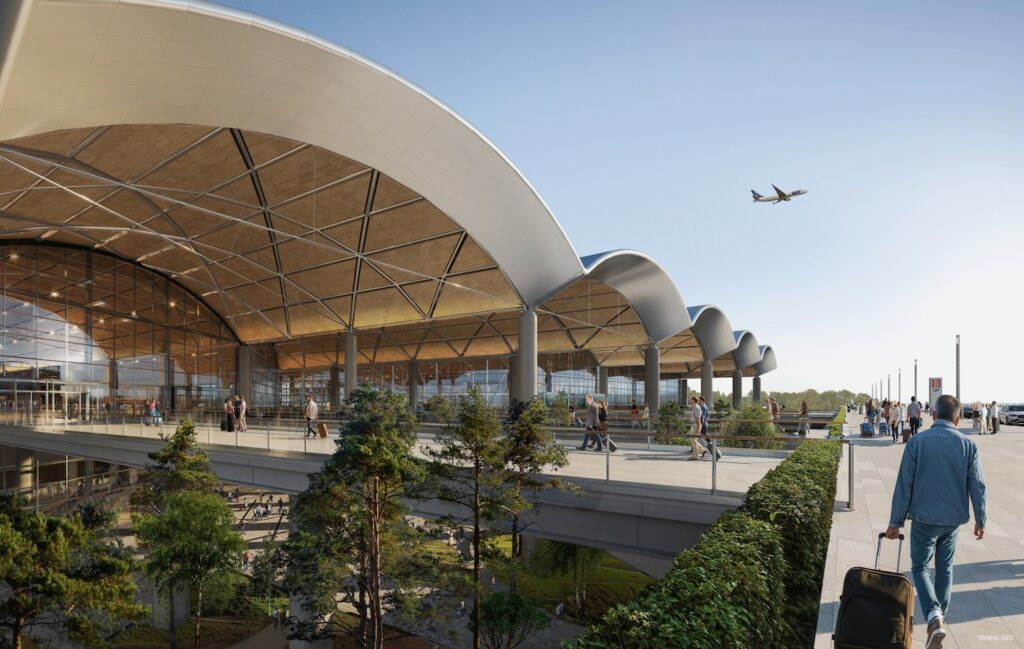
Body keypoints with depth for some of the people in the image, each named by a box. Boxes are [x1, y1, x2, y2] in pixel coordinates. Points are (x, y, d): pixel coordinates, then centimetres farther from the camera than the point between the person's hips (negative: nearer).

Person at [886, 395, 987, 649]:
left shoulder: (916, 442, -12)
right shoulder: (968, 445, -5)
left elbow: (904, 485, -10)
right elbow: (977, 486, -1)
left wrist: (895, 522, -2)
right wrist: (980, 519, 14)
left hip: (924, 518, -3)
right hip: (953, 518, 3)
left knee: (921, 566, 9)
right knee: (945, 568, 20)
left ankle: (934, 617, -10)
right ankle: (941, 615, 32)